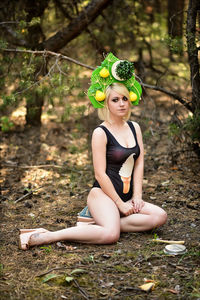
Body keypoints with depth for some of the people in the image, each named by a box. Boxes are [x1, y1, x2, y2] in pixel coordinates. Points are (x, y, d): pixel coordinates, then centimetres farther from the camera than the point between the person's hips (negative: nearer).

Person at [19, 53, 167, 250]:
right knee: (111, 235, -33)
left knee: (160, 216, -17)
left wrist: (137, 196, -2)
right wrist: (120, 204, -12)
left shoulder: (134, 128, 12)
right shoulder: (101, 133, -8)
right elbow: (100, 174, -12)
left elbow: (139, 163, 8)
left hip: (127, 197, 7)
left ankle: (103, 222, -14)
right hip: (102, 194, -7)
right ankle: (45, 236, -26)